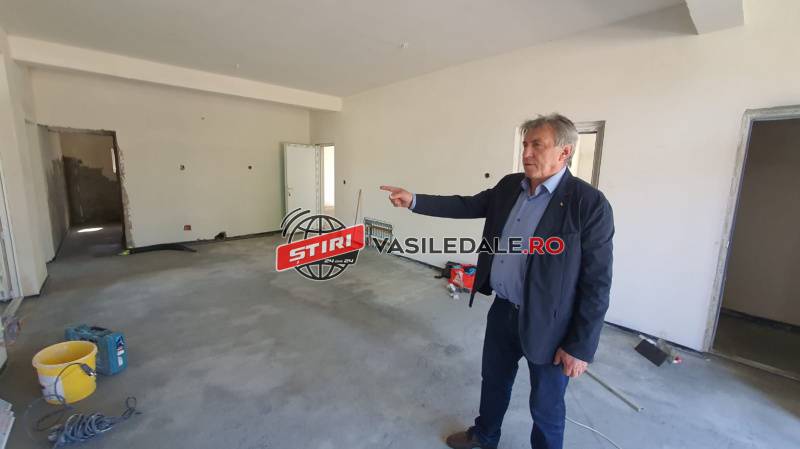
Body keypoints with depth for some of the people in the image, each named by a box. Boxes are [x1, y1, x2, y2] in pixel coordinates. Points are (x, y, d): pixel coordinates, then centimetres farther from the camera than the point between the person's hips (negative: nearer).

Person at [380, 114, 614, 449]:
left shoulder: (590, 204, -18)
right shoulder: (509, 186, 1)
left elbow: (597, 282, -16)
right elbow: (466, 205, 5)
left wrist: (580, 346, -14)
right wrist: (414, 201, -4)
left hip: (547, 324, -6)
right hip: (502, 310, 6)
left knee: (545, 405, 16)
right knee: (493, 380, 26)